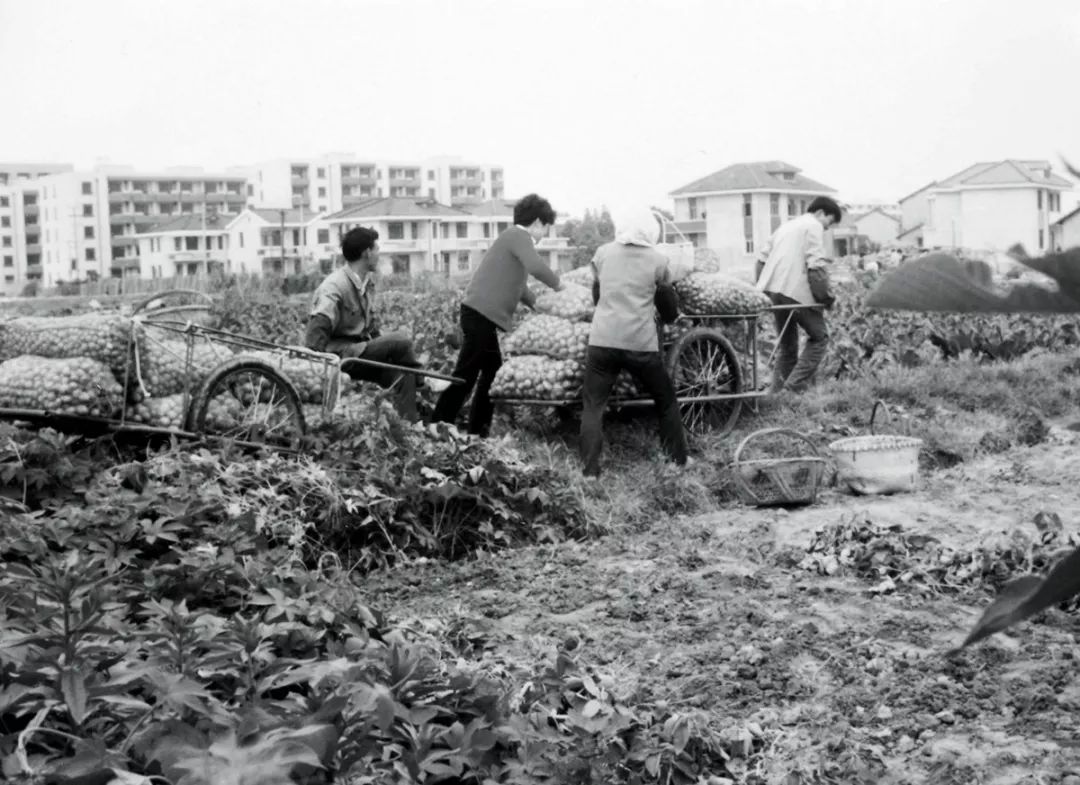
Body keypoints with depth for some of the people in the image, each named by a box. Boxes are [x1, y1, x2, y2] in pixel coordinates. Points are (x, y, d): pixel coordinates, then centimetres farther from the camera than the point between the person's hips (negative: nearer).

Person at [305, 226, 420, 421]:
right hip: (339, 354, -9)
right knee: (400, 341, -18)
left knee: (403, 375, -10)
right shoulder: (335, 287, -18)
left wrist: (382, 350, 11)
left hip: (360, 350, 9)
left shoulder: (368, 280, 10)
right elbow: (319, 327, -27)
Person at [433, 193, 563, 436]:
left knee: (493, 371, 15)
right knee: (465, 376, -7)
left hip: (481, 314, 10)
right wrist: (556, 283, -9)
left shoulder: (514, 238, 20)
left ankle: (477, 431, 19)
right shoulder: (518, 236, -9)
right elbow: (536, 267, -27)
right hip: (481, 315, -10)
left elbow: (515, 283, 29)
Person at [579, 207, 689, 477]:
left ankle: (590, 470, -3)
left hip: (603, 341, 1)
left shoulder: (603, 253, 6)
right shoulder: (658, 260, 2)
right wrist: (670, 315, 34)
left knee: (593, 405, 6)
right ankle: (679, 459, 23)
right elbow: (669, 308, 12)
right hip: (642, 343, -1)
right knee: (666, 401, 18)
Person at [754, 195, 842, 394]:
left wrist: (761, 286, 23)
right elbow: (816, 266, -12)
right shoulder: (814, 227, -1)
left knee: (787, 343, 18)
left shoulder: (787, 225, 25)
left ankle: (777, 391, 14)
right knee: (819, 337, 4)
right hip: (796, 290, -8)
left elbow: (762, 258, 22)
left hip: (772, 289, 8)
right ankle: (794, 387, -6)